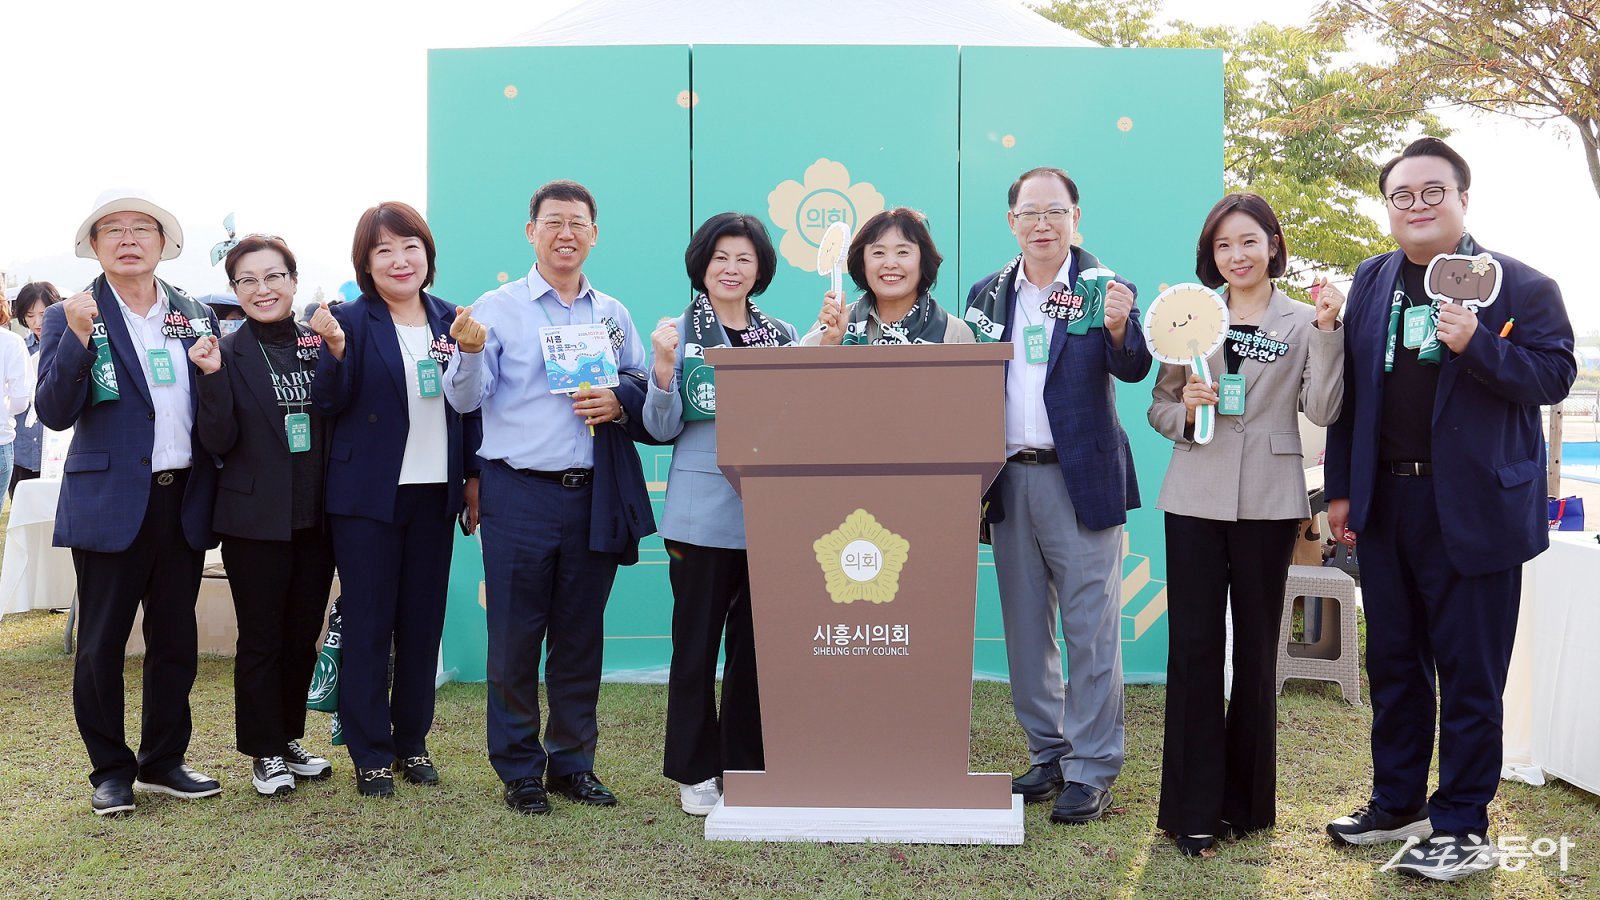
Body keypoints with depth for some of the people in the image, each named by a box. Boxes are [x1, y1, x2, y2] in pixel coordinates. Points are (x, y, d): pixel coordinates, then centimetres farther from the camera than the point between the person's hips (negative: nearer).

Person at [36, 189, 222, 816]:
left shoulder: (197, 315, 9)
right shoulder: (72, 317, -1)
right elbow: (54, 413, -11)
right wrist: (78, 338, -21)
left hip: (183, 500, 4)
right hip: (112, 503, -3)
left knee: (175, 640, 11)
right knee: (101, 643, 6)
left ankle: (163, 762, 26)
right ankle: (111, 770, 21)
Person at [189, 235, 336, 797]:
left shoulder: (319, 344, 4)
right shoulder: (227, 354, -5)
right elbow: (218, 442, -11)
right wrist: (212, 375, -22)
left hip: (315, 515, 4)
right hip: (256, 518, -3)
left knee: (303, 634, 14)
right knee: (261, 638, 6)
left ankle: (290, 739, 29)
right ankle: (265, 752, 20)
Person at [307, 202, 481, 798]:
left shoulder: (449, 321, 8)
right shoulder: (352, 320, -5)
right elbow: (329, 406, -8)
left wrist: (473, 478, 11)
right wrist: (335, 350, -25)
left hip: (434, 492, 4)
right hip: (368, 495, -4)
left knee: (424, 622, 10)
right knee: (367, 625, 3)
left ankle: (412, 741, 23)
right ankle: (370, 754, 14)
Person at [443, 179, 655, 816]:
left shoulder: (613, 315, 12)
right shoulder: (497, 308, 0)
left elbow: (642, 386, 14)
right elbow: (466, 399, -4)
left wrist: (620, 400, -8)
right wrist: (470, 352, -23)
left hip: (595, 494, 3)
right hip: (520, 494, -3)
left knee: (581, 634, 11)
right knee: (515, 635, 3)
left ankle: (573, 761, 24)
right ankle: (519, 769, 17)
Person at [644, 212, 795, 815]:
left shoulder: (783, 336, 10)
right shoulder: (678, 334, 1)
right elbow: (662, 429, -2)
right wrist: (663, 367, -18)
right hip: (703, 511, -3)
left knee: (754, 641, 10)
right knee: (697, 642, 4)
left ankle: (746, 765, 23)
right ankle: (696, 771, 17)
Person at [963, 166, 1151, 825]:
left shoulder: (1103, 289, -2)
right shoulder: (988, 295, 11)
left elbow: (1134, 371, -15)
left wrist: (1119, 330, -35)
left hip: (1080, 479, -4)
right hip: (1008, 480, 5)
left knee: (1091, 630, -1)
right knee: (1025, 628, 12)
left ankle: (1091, 771, 10)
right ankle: (1047, 755, 26)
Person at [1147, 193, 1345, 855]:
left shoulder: (1303, 322, 5)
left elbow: (1322, 411, -5)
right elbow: (1158, 407, 10)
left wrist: (1327, 330, -12)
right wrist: (1186, 411, -11)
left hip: (1267, 502, -1)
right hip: (1196, 498, 1)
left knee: (1256, 650, 7)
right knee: (1193, 648, 0)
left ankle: (1245, 800, 21)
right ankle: (1193, 808, 8)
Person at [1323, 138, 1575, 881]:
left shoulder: (1519, 284, -3)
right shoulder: (1371, 283, 11)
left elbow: (1554, 375, -9)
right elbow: (1349, 391, 10)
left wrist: (1475, 344, -24)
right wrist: (1341, 488, 7)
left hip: (1474, 506, -5)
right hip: (1386, 503, 5)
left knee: (1469, 672, 3)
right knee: (1392, 660, 14)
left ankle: (1462, 827, 15)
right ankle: (1397, 804, 28)